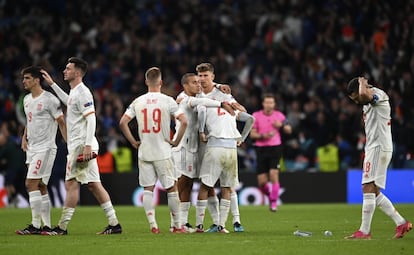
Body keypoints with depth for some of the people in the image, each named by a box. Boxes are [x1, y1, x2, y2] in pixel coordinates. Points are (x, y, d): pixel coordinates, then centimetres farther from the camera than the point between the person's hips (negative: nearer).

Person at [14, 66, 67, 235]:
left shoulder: (49, 99, -12)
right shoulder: (27, 99, 13)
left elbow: (62, 122, -11)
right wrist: (24, 137, 12)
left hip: (45, 148, -9)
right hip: (32, 149, 9)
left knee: (31, 184, -14)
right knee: (41, 187, 9)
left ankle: (35, 225, -13)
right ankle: (47, 226, 12)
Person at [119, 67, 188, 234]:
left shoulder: (138, 102, 2)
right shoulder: (168, 101, -6)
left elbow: (123, 122, -1)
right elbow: (184, 121, -15)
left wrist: (133, 142, 7)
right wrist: (176, 141, -4)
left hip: (144, 152, 2)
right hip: (163, 152, -2)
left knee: (148, 189, 7)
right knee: (171, 188, 6)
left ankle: (152, 225, -1)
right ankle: (177, 225, 10)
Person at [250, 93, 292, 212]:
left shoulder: (279, 115, 4)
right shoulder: (256, 116, 1)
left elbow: (289, 130, 10)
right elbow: (252, 134, 2)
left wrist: (281, 125, -11)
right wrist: (263, 135, -17)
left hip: (275, 148, -1)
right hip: (261, 149, 1)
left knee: (273, 173, -19)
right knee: (261, 182, -3)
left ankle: (274, 202, -6)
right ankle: (269, 196, 28)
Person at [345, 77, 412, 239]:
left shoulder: (379, 95, -12)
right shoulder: (368, 103, 19)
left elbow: (365, 94, -35)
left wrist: (362, 82, -15)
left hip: (379, 147, -10)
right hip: (372, 148, 10)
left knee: (368, 189, -13)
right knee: (375, 193, 10)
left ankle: (364, 231, -13)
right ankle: (401, 223, 12)